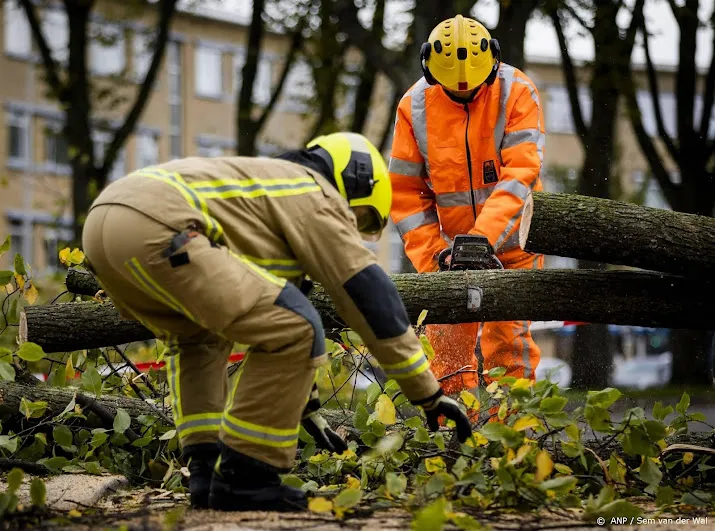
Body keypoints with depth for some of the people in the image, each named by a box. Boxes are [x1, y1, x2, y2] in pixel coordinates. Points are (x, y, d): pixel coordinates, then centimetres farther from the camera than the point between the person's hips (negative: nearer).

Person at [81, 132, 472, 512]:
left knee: (199, 336, 33)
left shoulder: (270, 187, 39)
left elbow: (265, 313, 46)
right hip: (155, 229, -10)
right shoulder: (316, 197, 13)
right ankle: (242, 478, 0)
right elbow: (370, 297, 9)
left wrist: (304, 405, 50)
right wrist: (428, 393, 14)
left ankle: (204, 469, 18)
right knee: (296, 327, -6)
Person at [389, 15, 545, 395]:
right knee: (447, 340, -2)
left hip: (510, 239, -2)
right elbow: (405, 192, -5)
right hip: (451, 243, 2)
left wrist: (483, 236, -34)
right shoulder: (415, 106, -8)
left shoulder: (516, 92, -16)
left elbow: (520, 173, -25)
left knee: (508, 336, -8)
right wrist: (432, 254, -14)